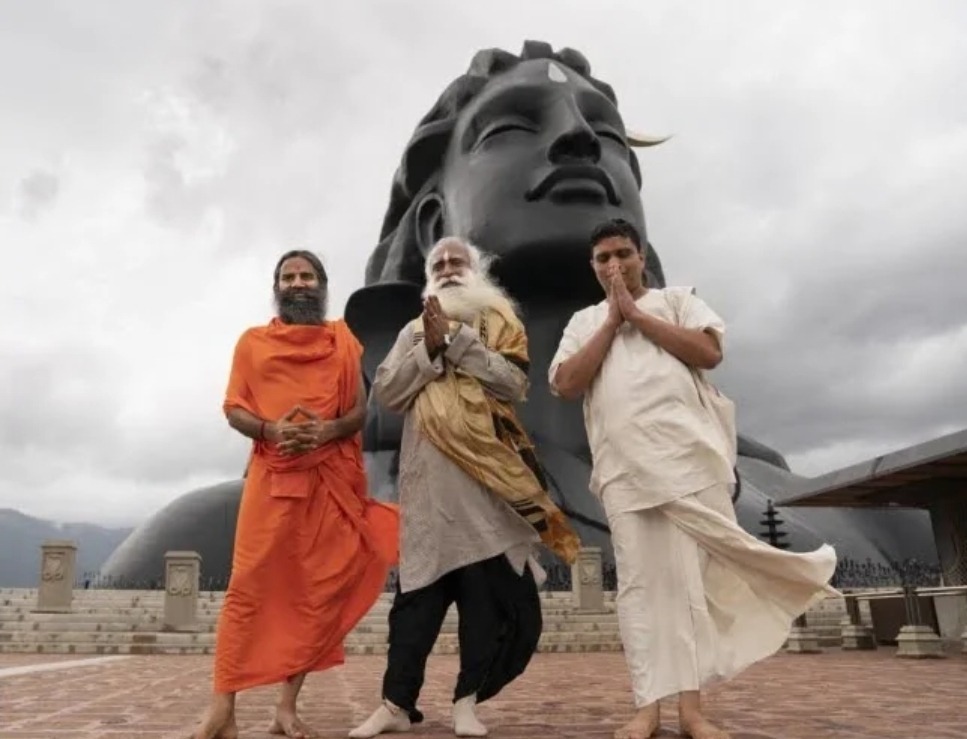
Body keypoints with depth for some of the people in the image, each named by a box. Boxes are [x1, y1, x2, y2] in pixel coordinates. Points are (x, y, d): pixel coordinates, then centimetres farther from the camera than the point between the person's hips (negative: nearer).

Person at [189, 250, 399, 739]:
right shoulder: (253, 342, 13)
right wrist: (270, 430, -13)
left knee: (318, 590, 0)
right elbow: (233, 409, 6)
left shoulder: (342, 340, 14)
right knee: (249, 586, -7)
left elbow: (361, 410, 7)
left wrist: (328, 430, -13)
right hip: (271, 474, -1)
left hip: (332, 479, 1)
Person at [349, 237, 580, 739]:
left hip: (484, 472, -1)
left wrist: (456, 340, -8)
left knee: (486, 587, -1)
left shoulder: (500, 322, 11)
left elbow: (513, 382, -5)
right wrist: (429, 348, -6)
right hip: (428, 474, 1)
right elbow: (385, 392, 6)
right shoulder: (414, 331, 17)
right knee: (418, 587, 0)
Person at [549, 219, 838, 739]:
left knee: (696, 574, -2)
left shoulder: (676, 300, 14)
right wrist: (612, 319, 1)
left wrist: (636, 313, -1)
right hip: (624, 468, 1)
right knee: (638, 580, -3)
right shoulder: (583, 322, 18)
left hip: (689, 454, -1)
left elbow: (710, 352, -3)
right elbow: (565, 385, 2)